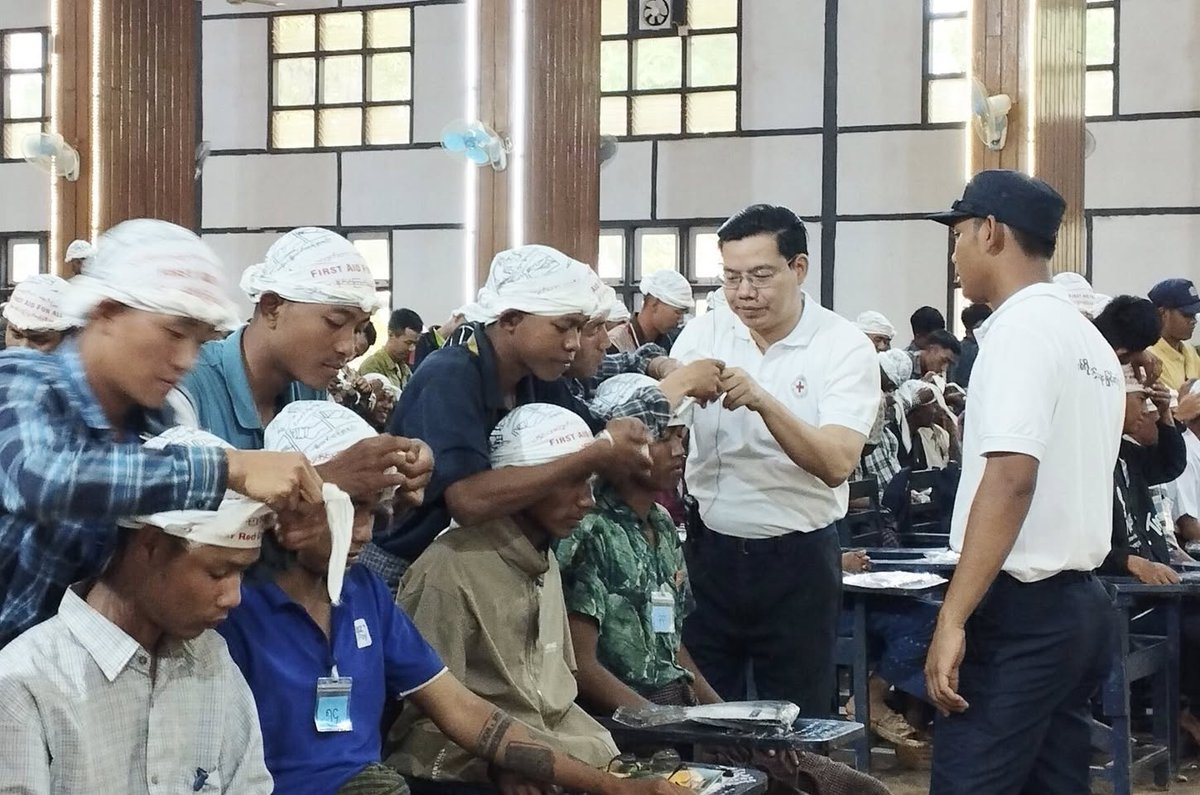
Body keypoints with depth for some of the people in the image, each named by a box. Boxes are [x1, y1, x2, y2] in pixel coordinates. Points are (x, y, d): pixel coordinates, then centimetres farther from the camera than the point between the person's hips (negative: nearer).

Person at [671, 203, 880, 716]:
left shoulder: (845, 347, -8)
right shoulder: (702, 335, 2)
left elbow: (836, 463, -20)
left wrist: (763, 401, -32)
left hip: (797, 558, -2)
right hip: (707, 549, 3)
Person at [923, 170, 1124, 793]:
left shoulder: (1020, 330, -12)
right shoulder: (1091, 341, 15)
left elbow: (1010, 480, -22)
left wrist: (952, 618, -24)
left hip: (1021, 608, -9)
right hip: (1080, 604, 9)